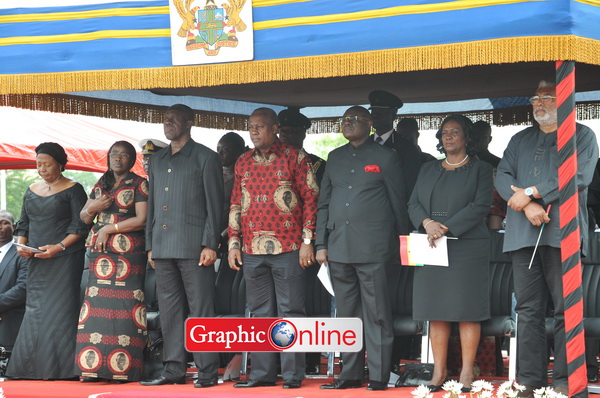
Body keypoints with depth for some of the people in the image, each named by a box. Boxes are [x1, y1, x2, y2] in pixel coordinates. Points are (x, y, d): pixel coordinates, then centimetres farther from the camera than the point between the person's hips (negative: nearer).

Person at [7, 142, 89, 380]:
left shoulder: (73, 190, -2)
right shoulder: (32, 191, 16)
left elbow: (80, 226, -7)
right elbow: (24, 224, 19)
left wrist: (58, 247, -19)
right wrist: (21, 245, -1)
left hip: (64, 260, -6)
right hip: (36, 262, 6)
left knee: (60, 310, -9)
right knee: (35, 312, 2)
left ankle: (61, 368, -6)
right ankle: (34, 368, 4)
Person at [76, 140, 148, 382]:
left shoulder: (139, 184, 2)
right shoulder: (101, 185, 19)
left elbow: (142, 220, -7)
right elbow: (84, 217, 21)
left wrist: (108, 229, -7)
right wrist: (92, 208, -1)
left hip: (128, 252, -5)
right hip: (100, 253, 5)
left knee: (123, 307, -10)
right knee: (98, 306, -2)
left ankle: (124, 369, -10)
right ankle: (96, 367, -1)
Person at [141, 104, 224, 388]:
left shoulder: (205, 158, 0)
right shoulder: (157, 161, 18)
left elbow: (214, 205, -4)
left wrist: (210, 245, -11)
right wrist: (150, 245, 14)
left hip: (193, 246, -6)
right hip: (163, 246, 6)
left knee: (201, 310, -4)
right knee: (169, 311, 7)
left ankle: (207, 371, -1)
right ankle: (174, 369, 12)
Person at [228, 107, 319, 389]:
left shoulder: (294, 158, 0)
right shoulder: (243, 162, 14)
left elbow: (310, 198, -2)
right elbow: (236, 205, 16)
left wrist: (307, 241, -7)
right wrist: (234, 243, 10)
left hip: (288, 249, -5)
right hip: (252, 250, 5)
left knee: (290, 311, -2)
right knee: (260, 313, 8)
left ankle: (293, 374, 2)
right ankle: (262, 373, 13)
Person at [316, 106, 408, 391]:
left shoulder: (385, 157, 3)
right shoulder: (335, 158, 16)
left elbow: (398, 203, 4)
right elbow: (323, 203, 17)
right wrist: (321, 244, 10)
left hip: (372, 247, -5)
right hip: (339, 247, 5)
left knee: (376, 315, -4)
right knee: (346, 315, 9)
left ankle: (378, 375, -1)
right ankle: (350, 373, 15)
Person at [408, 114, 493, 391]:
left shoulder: (480, 170, 5)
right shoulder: (428, 170, 19)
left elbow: (480, 206, -7)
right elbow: (413, 204, 12)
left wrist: (446, 229, -15)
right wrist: (427, 223, -10)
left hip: (467, 247, -4)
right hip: (431, 249, 4)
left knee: (467, 310, -6)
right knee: (436, 311, 1)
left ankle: (467, 372, -3)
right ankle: (439, 371, 4)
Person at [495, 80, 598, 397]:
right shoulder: (520, 140, 23)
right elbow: (502, 176, 11)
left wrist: (530, 192, -9)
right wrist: (527, 205, -8)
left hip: (562, 232, -4)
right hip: (522, 233, 4)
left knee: (565, 310, -6)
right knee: (528, 311, 3)